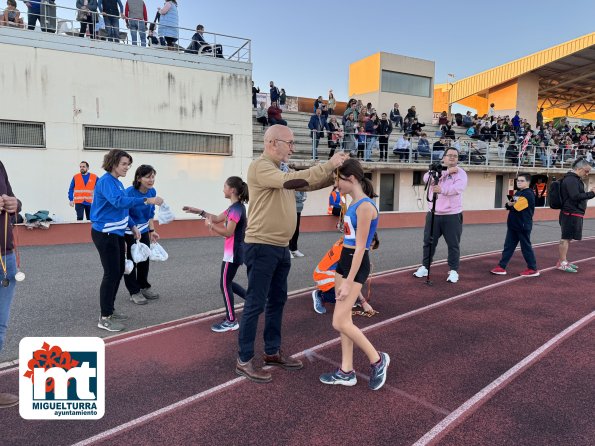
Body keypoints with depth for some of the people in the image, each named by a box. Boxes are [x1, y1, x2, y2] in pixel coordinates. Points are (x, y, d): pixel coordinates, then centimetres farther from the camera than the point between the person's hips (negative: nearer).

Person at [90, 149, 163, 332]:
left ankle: (110, 310, 28)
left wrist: (132, 227, 12)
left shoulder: (117, 182, 12)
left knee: (119, 271, 15)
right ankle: (104, 318, 4)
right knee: (111, 274, -6)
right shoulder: (106, 181, -17)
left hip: (116, 234, 10)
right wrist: (146, 200, -41)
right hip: (105, 235, -10)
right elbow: (118, 201, -36)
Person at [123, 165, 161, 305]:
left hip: (143, 231, 6)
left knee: (144, 259, 15)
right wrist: (122, 240, -24)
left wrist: (152, 231, 5)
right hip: (128, 232, -6)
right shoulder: (129, 193, -26)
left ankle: (144, 287, 32)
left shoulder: (152, 191, -8)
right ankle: (134, 292, 14)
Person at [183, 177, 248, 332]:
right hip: (234, 252, 10)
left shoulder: (236, 208, -19)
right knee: (228, 282, 18)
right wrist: (198, 211, 13)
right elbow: (218, 218, 18)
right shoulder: (235, 207, 12)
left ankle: (231, 321, 7)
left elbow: (228, 232, -25)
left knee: (224, 284, -1)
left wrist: (210, 225, -19)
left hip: (233, 253, -10)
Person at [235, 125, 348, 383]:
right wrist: (329, 165, -21)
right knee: (255, 304, -1)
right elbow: (292, 181, -27)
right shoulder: (260, 166, -13)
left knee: (277, 301, 16)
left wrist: (336, 172, 1)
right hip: (261, 247, -9)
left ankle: (272, 352, 30)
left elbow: (309, 184, 16)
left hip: (280, 247, 9)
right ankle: (244, 361, 11)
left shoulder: (281, 171, 16)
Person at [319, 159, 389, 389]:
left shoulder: (365, 206, -18)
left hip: (356, 264, -9)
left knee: (339, 322, -7)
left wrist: (349, 281, -20)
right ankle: (346, 371, 22)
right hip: (344, 260, 9)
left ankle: (377, 359, 12)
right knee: (344, 319, 11)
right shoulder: (354, 203, 10)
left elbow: (360, 248, -20)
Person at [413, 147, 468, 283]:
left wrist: (442, 189, -42)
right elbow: (427, 178, -14)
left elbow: (458, 188, -23)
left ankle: (453, 271, 13)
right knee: (428, 242, 10)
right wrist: (447, 172, -18)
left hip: (453, 215, -3)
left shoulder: (461, 173, -2)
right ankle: (424, 267, 23)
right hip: (433, 213, 3)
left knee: (453, 244, 1)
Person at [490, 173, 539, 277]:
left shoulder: (528, 194, -14)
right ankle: (501, 267, 11)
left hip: (523, 226, -9)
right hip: (513, 225, 9)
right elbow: (509, 205, 13)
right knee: (508, 246, 8)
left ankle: (533, 269, 14)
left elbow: (517, 207, -25)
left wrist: (511, 204, -4)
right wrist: (509, 204, -10)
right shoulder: (518, 192, 16)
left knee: (526, 247, 2)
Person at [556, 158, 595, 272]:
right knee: (566, 238, -6)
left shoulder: (574, 179, 19)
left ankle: (563, 261, 19)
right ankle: (562, 263, -2)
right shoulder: (571, 180, -14)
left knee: (567, 238, 13)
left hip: (573, 214, 10)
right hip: (571, 214, -10)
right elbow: (576, 196, -22)